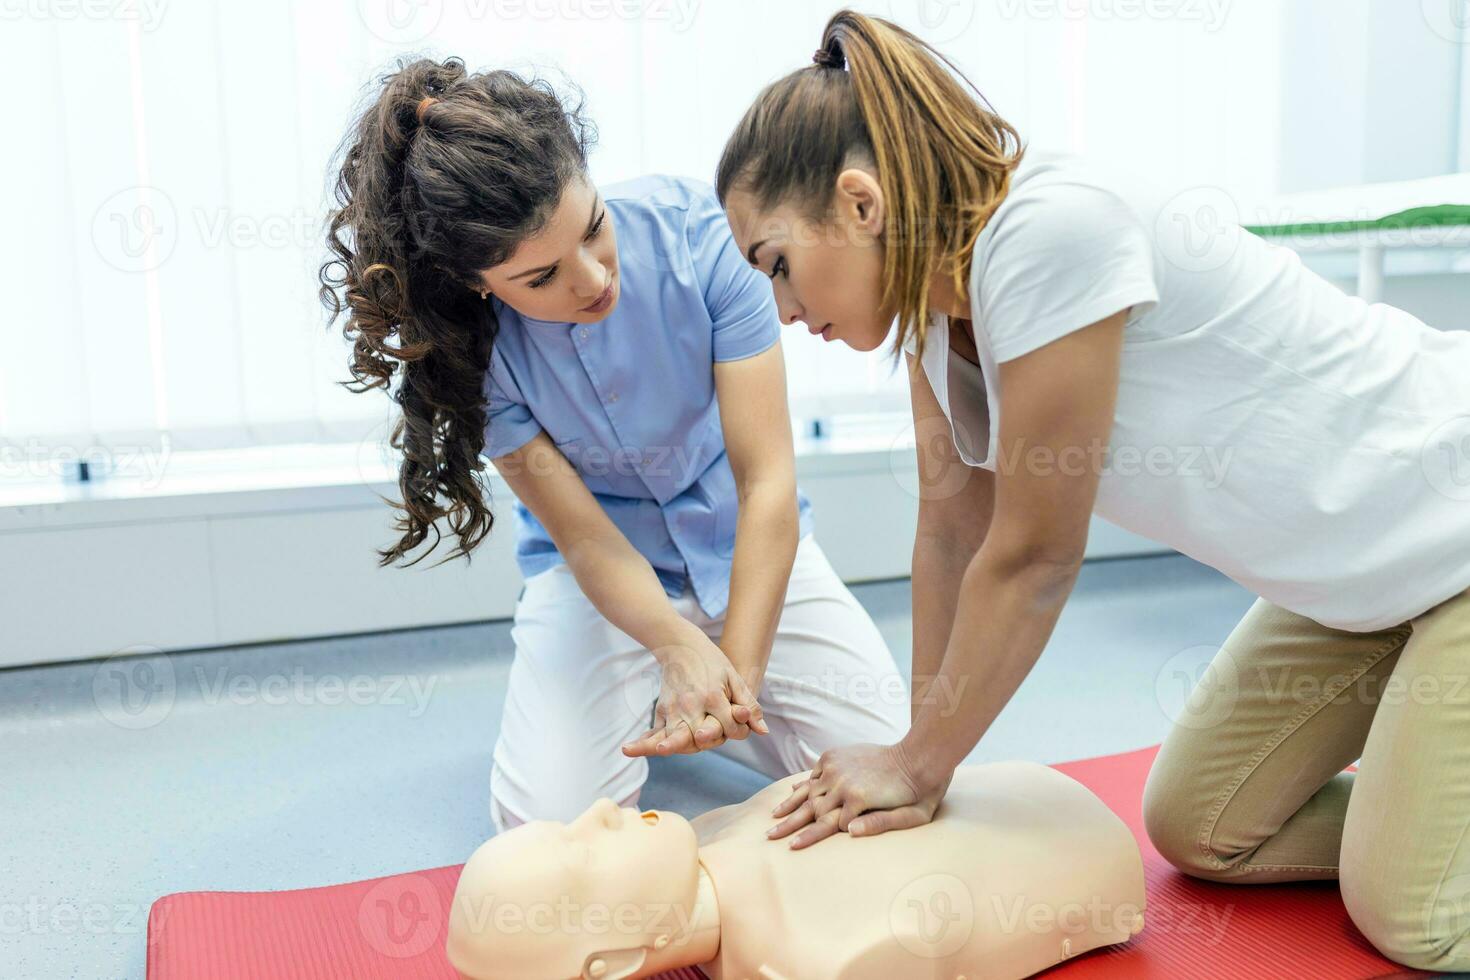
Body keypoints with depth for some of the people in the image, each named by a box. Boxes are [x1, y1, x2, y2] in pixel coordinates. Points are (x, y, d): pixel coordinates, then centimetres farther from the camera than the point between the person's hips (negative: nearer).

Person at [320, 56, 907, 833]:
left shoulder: (691, 229, -24)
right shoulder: (465, 342, -21)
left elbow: (769, 480, -23)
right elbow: (583, 537, -18)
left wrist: (738, 674, -31)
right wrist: (680, 648, -38)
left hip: (746, 543, 1)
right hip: (600, 567, 0)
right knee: (549, 819, -17)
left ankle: (667, 703, 14)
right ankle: (636, 699, 15)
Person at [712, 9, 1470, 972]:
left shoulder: (1050, 228, -31)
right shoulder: (937, 297, -5)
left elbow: (1034, 555, -26)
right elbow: (954, 529, -2)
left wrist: (918, 763, -13)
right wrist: (919, 767, -3)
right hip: (1358, 568, 8)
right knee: (1198, 833, 8)